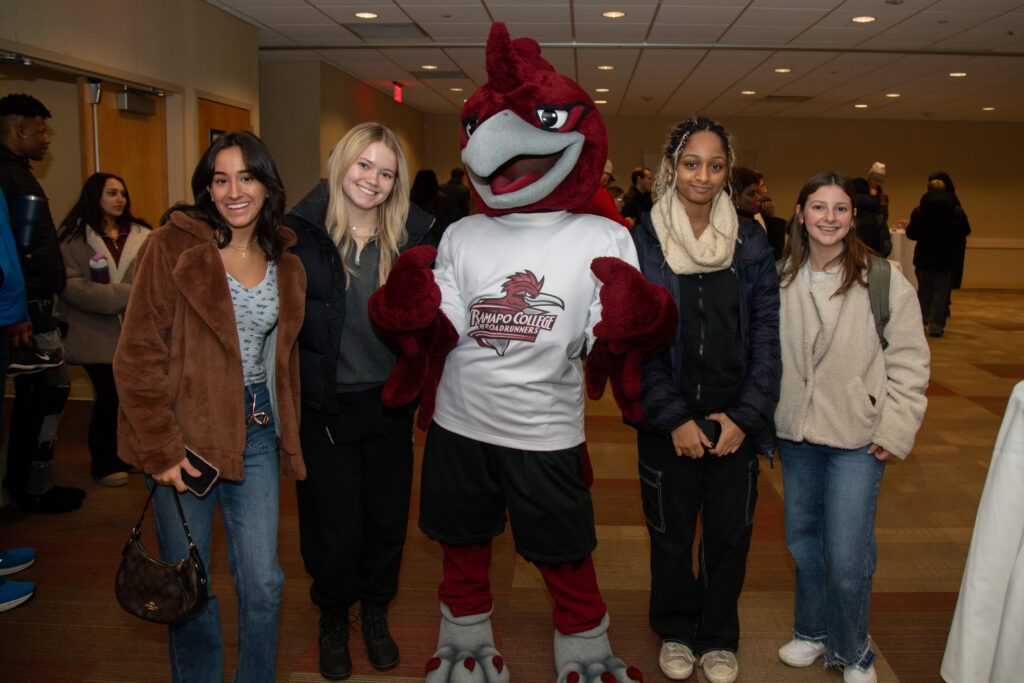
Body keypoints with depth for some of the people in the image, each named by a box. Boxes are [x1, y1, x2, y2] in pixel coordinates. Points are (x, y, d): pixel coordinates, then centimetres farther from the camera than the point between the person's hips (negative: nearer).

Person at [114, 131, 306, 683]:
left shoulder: (285, 265, 9)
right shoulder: (171, 249, -7)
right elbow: (136, 357, -9)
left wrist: (289, 440, 12)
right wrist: (159, 448, -13)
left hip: (255, 433, 4)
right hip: (184, 438, -3)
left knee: (263, 582, 6)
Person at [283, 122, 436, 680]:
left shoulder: (413, 236, -1)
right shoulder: (301, 232, -6)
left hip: (389, 403, 2)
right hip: (325, 405, -2)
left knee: (387, 517, 14)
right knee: (334, 524, 9)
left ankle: (375, 612, 39)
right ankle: (333, 619, 35)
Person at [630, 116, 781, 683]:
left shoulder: (750, 243, 3)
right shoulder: (640, 243, -4)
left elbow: (765, 334, 1)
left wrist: (744, 416, -9)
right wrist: (675, 418, -13)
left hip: (735, 421, 2)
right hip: (667, 423, -1)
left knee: (729, 535, 11)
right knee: (670, 534, 12)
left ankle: (718, 637, 34)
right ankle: (675, 631, 36)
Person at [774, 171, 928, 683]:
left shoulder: (884, 280, -7)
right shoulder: (781, 279, 3)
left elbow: (909, 362, -4)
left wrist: (894, 431, -9)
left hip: (858, 439, -4)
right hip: (796, 434, 4)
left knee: (847, 557, -4)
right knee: (802, 540, 16)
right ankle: (812, 632, 39)